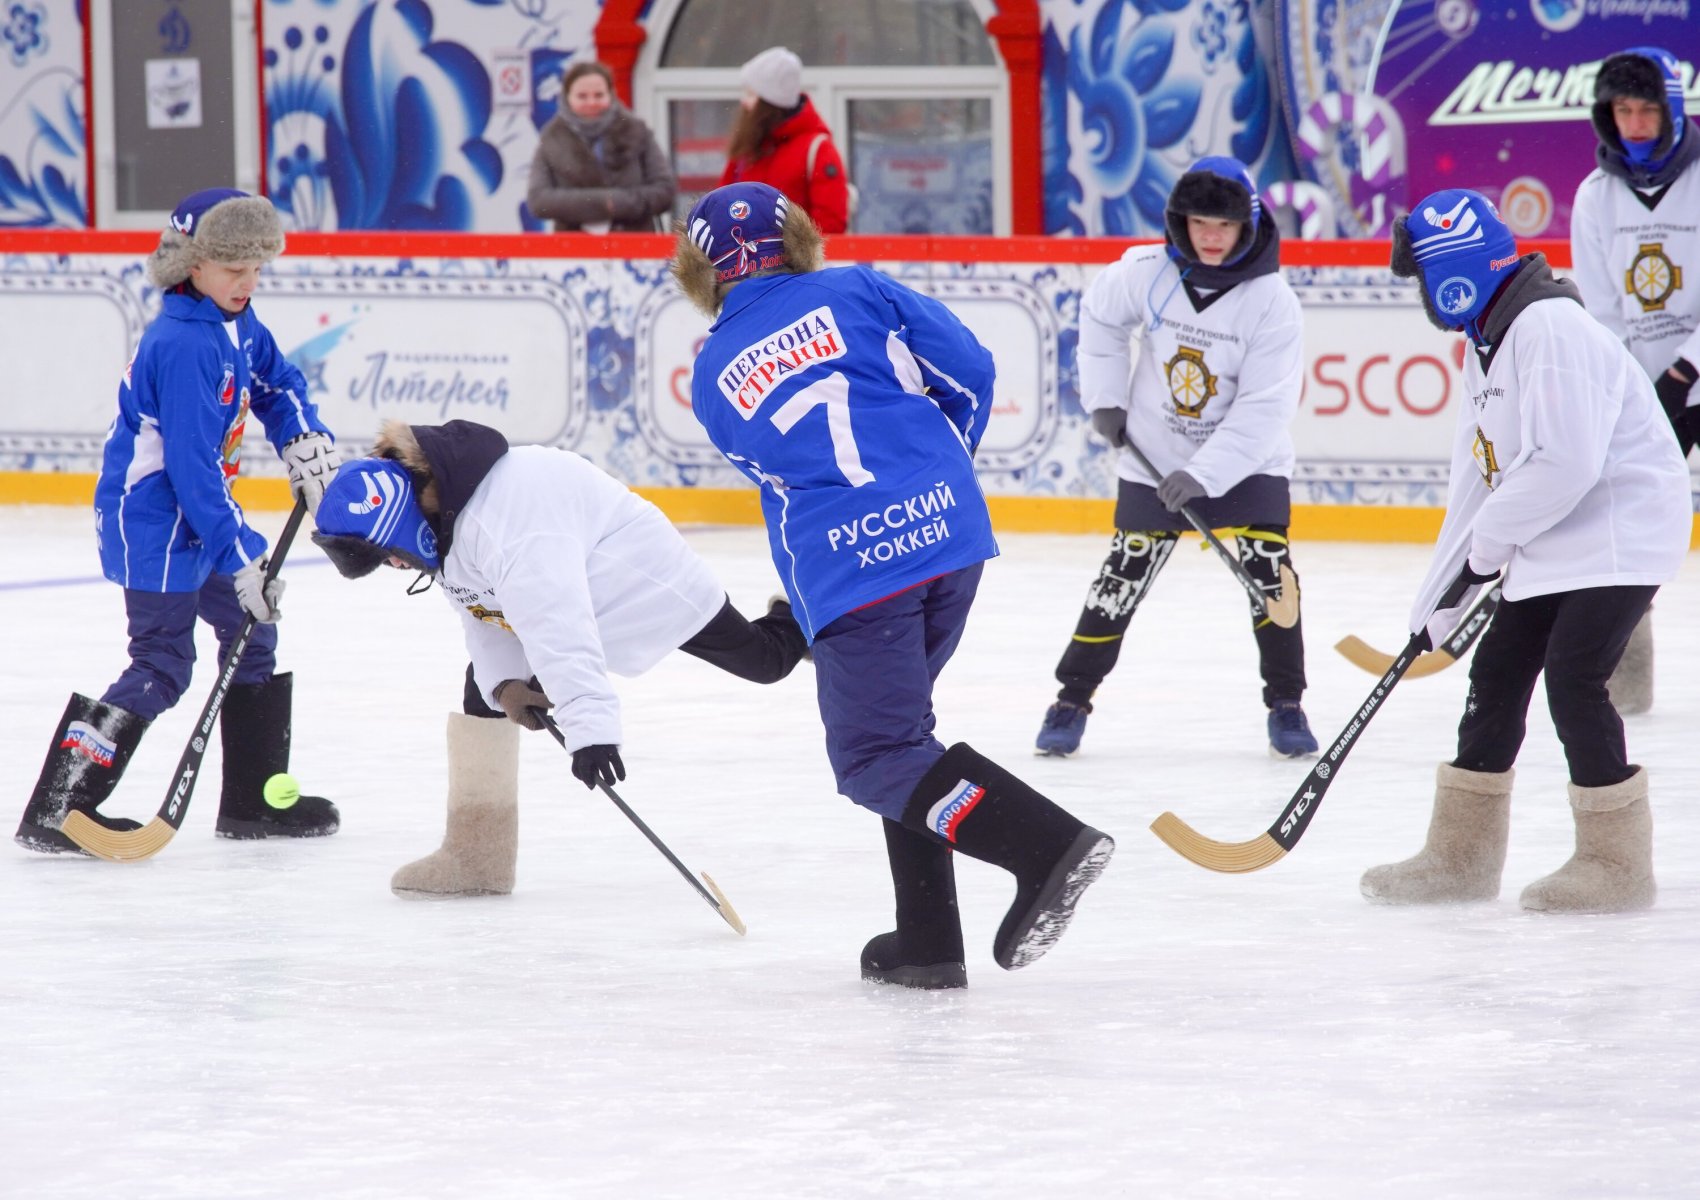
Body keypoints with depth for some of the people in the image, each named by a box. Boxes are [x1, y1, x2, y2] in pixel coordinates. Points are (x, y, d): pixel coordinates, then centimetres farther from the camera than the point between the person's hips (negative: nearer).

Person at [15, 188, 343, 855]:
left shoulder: (235, 324, 4)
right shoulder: (184, 346, -25)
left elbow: (276, 385, 22)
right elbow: (194, 470, -27)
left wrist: (307, 446, 2)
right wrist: (240, 556, -25)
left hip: (198, 513, 10)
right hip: (151, 521, -10)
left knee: (253, 632, 15)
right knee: (162, 664, -10)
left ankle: (255, 800, 25)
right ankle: (56, 811, -9)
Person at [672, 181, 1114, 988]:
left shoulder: (712, 377, 9)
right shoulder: (855, 291, 9)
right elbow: (966, 369, 6)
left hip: (849, 572, -4)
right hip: (951, 532, 4)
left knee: (875, 755, 1)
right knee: (895, 725, 20)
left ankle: (1047, 846, -21)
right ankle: (927, 939, 17)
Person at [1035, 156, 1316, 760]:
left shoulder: (1272, 301, -19)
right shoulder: (1146, 273, -13)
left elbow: (1264, 409, -22)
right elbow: (1100, 316, 9)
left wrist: (1202, 477, -28)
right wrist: (1105, 397, 2)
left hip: (1245, 461, -1)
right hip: (1152, 459, 1)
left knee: (1268, 569, -12)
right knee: (1122, 577, 2)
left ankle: (1286, 704, 3)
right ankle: (1072, 698, 13)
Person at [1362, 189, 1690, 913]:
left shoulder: (1550, 327, -20)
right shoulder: (1485, 344, 14)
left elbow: (1565, 462, -26)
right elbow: (1477, 478, 17)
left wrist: (1490, 540, -13)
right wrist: (1437, 602, 14)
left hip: (1622, 524, -10)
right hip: (1553, 543, 10)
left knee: (1572, 680, -15)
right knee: (1497, 674, 9)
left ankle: (1617, 864, -5)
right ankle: (1462, 857, 19)